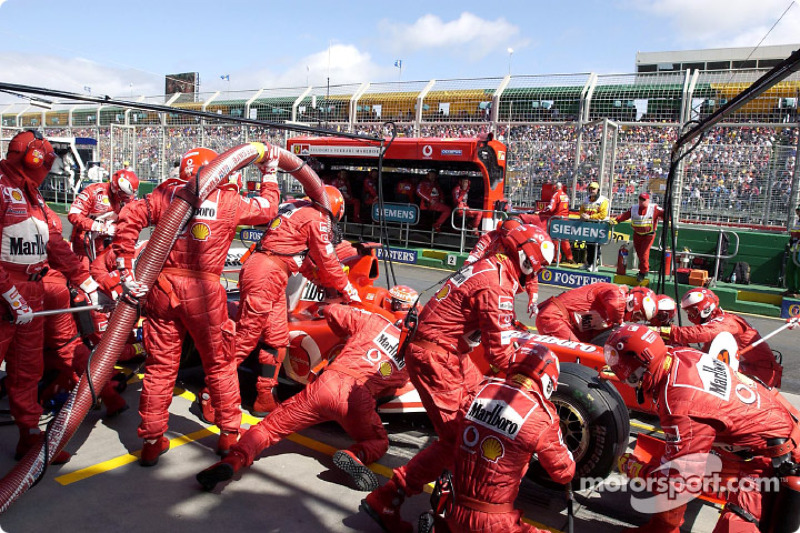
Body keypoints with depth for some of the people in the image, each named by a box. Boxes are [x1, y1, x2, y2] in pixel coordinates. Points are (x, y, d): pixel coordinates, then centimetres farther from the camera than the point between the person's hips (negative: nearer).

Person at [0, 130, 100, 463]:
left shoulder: (33, 196, 16)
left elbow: (54, 243, 16)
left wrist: (86, 281, 12)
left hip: (31, 295, 8)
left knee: (28, 370, 15)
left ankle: (30, 437, 25)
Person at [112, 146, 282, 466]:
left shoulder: (166, 194, 7)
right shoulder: (229, 201, 2)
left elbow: (129, 219, -2)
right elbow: (267, 209, 17)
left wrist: (126, 271, -3)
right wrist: (270, 174, 31)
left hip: (162, 287, 3)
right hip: (203, 291, -2)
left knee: (160, 366, 12)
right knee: (219, 364, 13)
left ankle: (152, 441, 22)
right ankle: (230, 434, 24)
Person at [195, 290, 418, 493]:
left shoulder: (375, 320, 13)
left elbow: (330, 311, 18)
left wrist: (346, 335, 35)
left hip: (328, 384, 0)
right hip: (360, 400, 0)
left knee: (270, 426, 10)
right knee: (379, 443, 28)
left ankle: (235, 459, -16)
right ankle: (354, 455, -5)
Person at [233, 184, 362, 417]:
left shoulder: (295, 208, 24)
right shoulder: (318, 217, -3)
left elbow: (309, 256, 32)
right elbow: (326, 260, 0)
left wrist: (324, 280, 37)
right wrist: (347, 288, 12)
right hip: (266, 275, -10)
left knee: (276, 339, 9)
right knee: (246, 334, -8)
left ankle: (265, 400, 14)